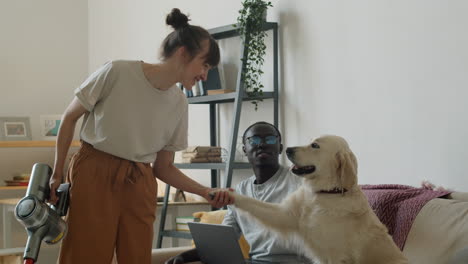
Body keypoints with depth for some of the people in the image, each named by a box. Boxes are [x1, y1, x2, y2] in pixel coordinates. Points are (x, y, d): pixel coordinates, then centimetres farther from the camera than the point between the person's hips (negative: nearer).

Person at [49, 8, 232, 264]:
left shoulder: (179, 105, 2)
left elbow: (163, 168, 9)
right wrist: (57, 174, -1)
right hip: (94, 174, -4)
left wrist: (206, 191, -4)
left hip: (140, 184, 4)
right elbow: (69, 118, -1)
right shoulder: (117, 72, -12)